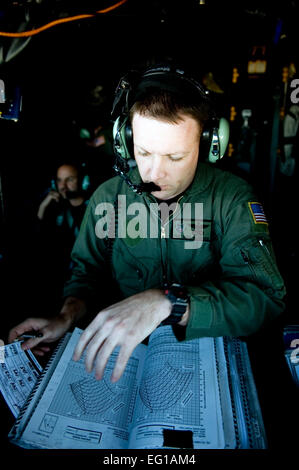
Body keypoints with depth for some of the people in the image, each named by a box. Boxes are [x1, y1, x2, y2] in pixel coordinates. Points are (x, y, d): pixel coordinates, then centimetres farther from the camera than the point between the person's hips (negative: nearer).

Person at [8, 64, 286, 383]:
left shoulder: (233, 199, -14)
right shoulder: (108, 197, -3)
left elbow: (266, 297, -23)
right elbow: (87, 272, 9)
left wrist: (165, 302, -37)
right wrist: (67, 316, -13)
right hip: (128, 350, 2)